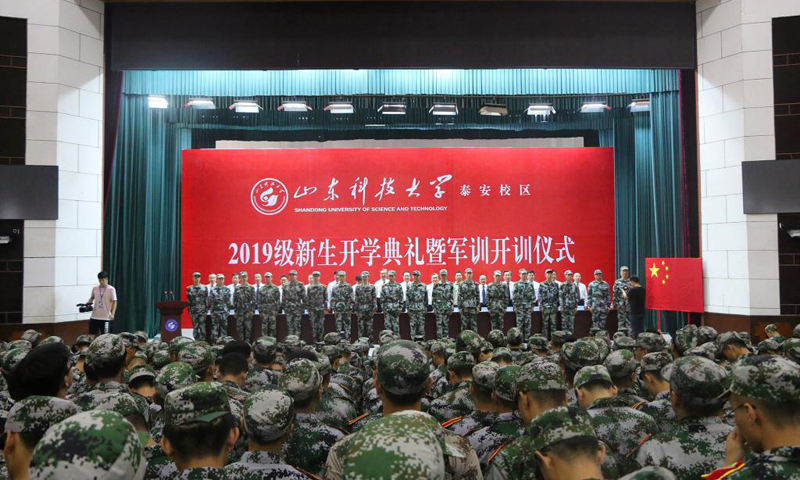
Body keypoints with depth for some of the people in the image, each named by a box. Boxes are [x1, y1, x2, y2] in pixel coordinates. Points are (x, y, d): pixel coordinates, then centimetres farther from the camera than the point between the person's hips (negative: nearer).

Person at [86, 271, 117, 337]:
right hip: (94, 317, 4)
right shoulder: (94, 288, 5)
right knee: (91, 335, 4)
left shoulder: (111, 289, -7)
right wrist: (88, 303, 0)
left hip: (105, 317, -4)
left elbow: (114, 302, -8)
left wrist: (112, 314, -20)